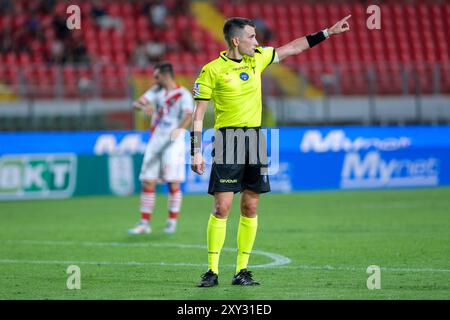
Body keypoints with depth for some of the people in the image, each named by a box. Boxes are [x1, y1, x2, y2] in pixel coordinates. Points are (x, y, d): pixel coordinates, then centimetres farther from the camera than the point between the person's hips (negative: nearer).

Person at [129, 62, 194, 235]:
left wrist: (179, 128, -41)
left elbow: (189, 114, -22)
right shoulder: (157, 91, 12)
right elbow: (138, 102, 4)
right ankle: (145, 223, 5)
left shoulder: (183, 94, -6)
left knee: (173, 183, -7)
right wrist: (143, 106, -21)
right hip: (155, 141, 5)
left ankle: (172, 221, 5)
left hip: (173, 143, -5)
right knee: (148, 182, 1)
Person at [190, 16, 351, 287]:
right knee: (222, 207, -9)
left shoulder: (257, 58, 11)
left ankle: (242, 270, 9)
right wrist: (196, 152, -8)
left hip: (255, 138, 6)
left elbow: (295, 48, 20)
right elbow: (198, 114, -3)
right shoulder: (212, 71, -5)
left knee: (250, 208, 4)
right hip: (227, 140, -5)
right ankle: (212, 271, -2)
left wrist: (329, 32, 17)